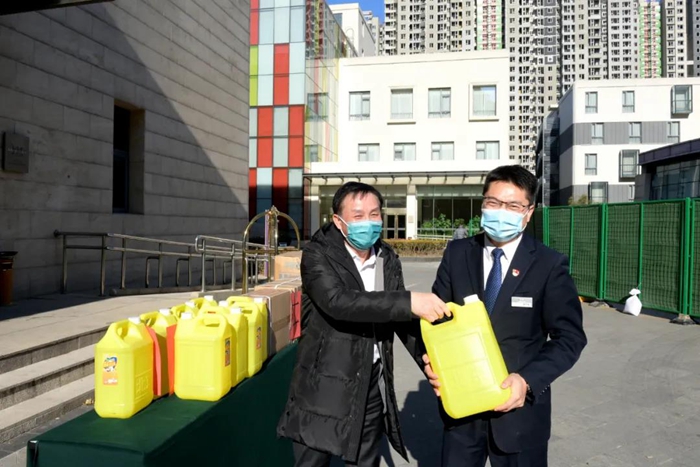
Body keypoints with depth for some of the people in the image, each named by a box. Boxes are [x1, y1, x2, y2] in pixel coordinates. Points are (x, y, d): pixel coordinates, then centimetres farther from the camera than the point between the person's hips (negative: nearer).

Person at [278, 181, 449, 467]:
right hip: (324, 388, -4)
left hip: (373, 387, 5)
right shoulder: (318, 255, -13)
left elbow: (399, 315, 9)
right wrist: (410, 302, -36)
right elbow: (337, 301, -30)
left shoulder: (388, 260, 4)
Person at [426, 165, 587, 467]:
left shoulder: (550, 265, -9)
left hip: (519, 407, -2)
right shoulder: (457, 254, -1)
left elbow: (570, 337, -7)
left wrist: (528, 380, -20)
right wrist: (433, 362, -15)